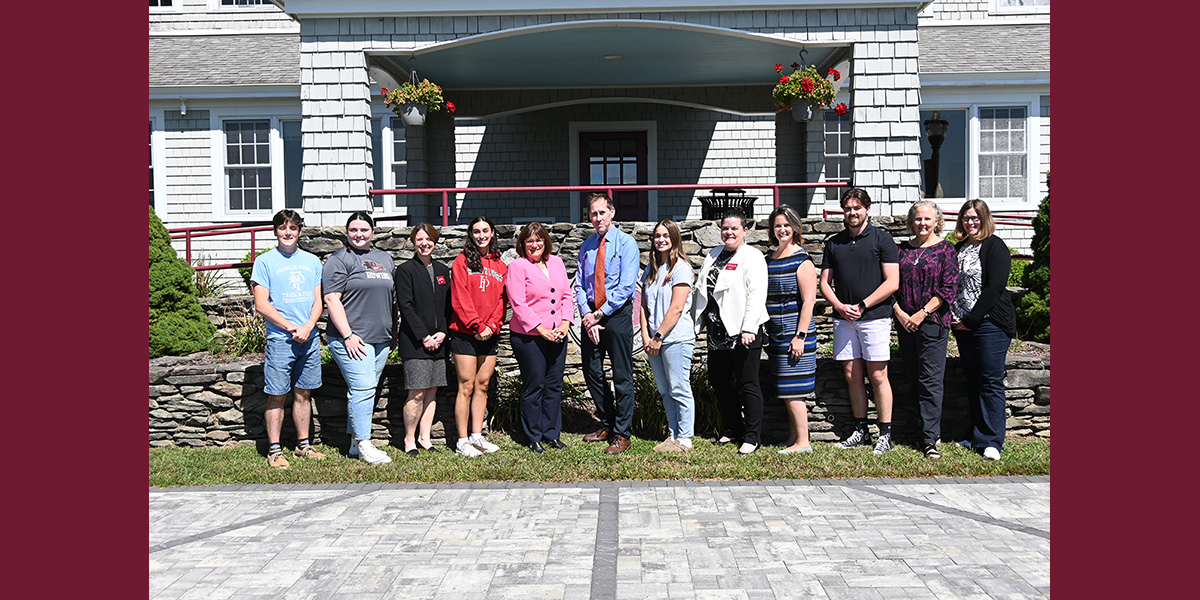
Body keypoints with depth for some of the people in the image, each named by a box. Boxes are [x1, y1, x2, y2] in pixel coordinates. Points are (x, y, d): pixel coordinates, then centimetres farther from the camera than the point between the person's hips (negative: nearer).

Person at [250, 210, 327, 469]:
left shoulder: (312, 261, 12)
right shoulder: (265, 261, 1)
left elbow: (317, 301, 10)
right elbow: (261, 305, -5)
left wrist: (309, 326, -8)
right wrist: (292, 327, -12)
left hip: (309, 339, 4)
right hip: (280, 339, -4)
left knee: (303, 393, 10)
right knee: (277, 396, 0)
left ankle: (303, 445, 20)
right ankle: (274, 450, 8)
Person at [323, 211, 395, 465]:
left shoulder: (384, 259, 17)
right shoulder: (338, 260, -3)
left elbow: (392, 298, 24)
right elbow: (332, 300, -10)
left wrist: (393, 333, 20)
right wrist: (348, 335, -16)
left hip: (381, 339, 6)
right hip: (352, 340, -6)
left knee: (364, 390, 10)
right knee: (362, 388, -11)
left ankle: (355, 442, 19)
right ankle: (363, 444, -3)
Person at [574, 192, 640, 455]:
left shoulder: (626, 243, -5)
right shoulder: (586, 247, 11)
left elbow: (626, 287, -13)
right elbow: (579, 286, 8)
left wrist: (599, 314, -14)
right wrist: (587, 316, -7)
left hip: (617, 314, -5)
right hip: (590, 315, 5)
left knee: (622, 376, -1)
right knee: (592, 373, 11)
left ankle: (621, 434, 9)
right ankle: (607, 424, 28)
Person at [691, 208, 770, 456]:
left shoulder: (752, 257, -5)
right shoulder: (713, 255, 16)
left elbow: (757, 295, -14)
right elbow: (700, 290, 20)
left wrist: (749, 329, -20)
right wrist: (695, 322, 16)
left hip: (743, 333, -7)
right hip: (717, 332, 7)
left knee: (747, 384, 0)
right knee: (719, 382, 13)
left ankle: (751, 437, 10)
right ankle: (731, 430, 28)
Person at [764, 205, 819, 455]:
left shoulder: (801, 259, -8)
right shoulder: (770, 259, 13)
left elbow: (809, 300, -13)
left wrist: (800, 336, -17)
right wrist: (765, 335, 15)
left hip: (794, 332, -7)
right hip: (776, 334, 7)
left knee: (792, 388, -6)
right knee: (786, 389, 11)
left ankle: (802, 442, 2)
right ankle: (792, 438, 19)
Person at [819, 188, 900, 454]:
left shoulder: (881, 238, 0)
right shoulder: (834, 243, 12)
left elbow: (892, 282, -6)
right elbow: (825, 282, 13)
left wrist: (861, 306, -11)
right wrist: (839, 306, -4)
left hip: (875, 316, -4)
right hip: (843, 319, 4)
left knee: (877, 375, -3)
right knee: (852, 375, 7)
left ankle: (885, 434, 5)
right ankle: (860, 432, 16)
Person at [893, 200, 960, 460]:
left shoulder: (946, 249, 0)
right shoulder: (903, 249, 12)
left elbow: (949, 288, -7)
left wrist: (922, 313, -12)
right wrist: (899, 313, -3)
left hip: (932, 322, -5)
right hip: (904, 322, 5)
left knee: (931, 380, -6)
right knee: (913, 378, 9)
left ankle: (930, 439, -4)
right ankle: (932, 429, 24)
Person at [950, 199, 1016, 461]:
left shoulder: (994, 246, -5)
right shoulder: (958, 248, 16)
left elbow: (994, 287, -13)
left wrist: (971, 319, -12)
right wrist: (954, 316, 4)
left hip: (990, 323, -6)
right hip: (963, 325, 7)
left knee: (991, 382, -4)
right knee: (973, 380, 10)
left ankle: (992, 441, 1)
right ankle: (976, 436, 17)